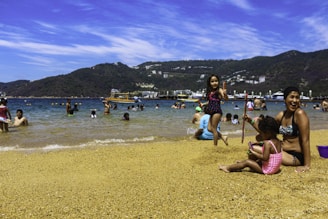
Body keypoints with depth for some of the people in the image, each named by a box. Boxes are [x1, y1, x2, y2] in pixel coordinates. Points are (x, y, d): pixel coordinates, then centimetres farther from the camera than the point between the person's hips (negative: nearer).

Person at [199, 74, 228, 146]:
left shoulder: (219, 90, -9)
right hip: (212, 112, 8)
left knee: (214, 129, -2)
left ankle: (215, 145, 10)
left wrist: (224, 93, -43)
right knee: (210, 128, 8)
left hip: (217, 111, -8)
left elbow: (225, 98, -25)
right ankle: (223, 138, 22)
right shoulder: (210, 92, 12)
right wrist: (203, 104, 23)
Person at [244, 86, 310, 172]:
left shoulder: (300, 113, -18)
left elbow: (305, 140, -20)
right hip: (283, 151, 8)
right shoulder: (281, 115, 4)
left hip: (296, 156, -8)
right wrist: (251, 121, 0)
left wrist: (307, 166, -21)